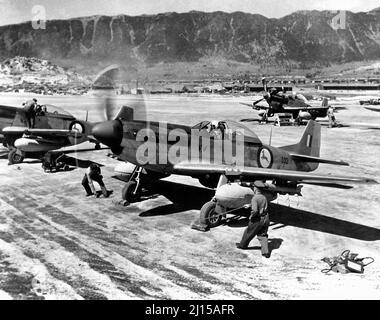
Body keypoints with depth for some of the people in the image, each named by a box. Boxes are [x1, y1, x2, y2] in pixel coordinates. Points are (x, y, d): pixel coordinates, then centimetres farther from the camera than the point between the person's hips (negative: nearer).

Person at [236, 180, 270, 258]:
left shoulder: (255, 198, -20)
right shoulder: (264, 197, 5)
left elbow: (255, 210, -30)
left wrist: (251, 216, -11)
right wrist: (249, 205, 25)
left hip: (257, 220, -6)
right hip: (265, 219, 6)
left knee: (249, 233, 15)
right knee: (263, 235, 14)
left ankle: (243, 245, 35)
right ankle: (265, 251, 6)